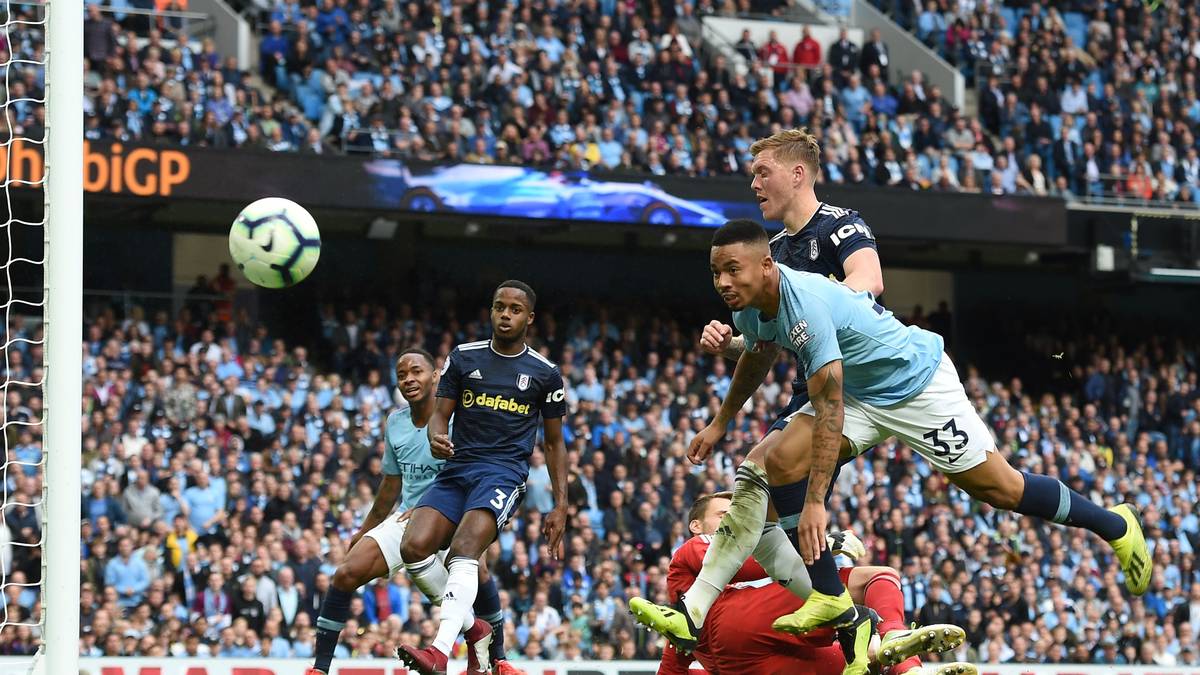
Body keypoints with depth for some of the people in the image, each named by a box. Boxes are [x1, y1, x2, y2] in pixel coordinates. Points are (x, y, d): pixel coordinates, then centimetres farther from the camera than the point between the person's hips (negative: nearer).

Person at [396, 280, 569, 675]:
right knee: (414, 548, -19)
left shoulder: (545, 373, 8)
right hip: (457, 468, 4)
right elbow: (440, 413, 11)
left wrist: (560, 506, 8)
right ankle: (473, 628, 3)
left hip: (505, 472, -4)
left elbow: (554, 443, 14)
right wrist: (436, 439, -15)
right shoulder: (463, 358, 12)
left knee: (463, 549, -30)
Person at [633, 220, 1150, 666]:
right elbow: (755, 359, 19)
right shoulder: (749, 306, -8)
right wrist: (720, 424, 26)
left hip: (918, 382, -8)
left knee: (996, 487, -1)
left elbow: (830, 411, -37)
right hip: (860, 391, 8)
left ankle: (1114, 525, 21)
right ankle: (830, 597, -3)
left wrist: (814, 503, -38)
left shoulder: (805, 304, -36)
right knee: (783, 461, -11)